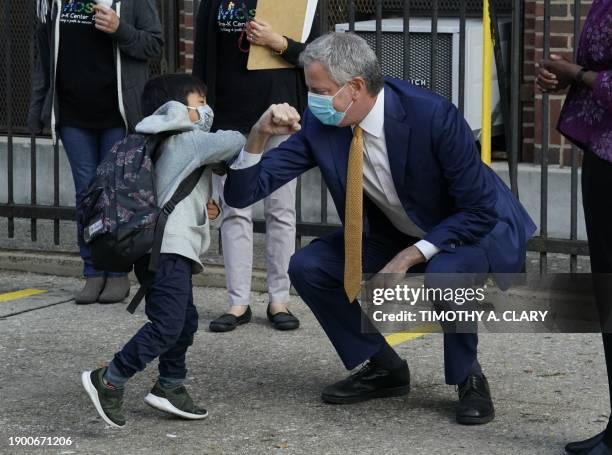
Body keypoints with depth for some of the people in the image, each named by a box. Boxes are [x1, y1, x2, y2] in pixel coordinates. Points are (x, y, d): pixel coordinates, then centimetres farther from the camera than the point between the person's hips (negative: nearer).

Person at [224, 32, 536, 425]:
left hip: (477, 233, -6)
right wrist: (260, 135, -33)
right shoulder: (319, 125, -16)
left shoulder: (433, 116, -30)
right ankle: (383, 368, 9)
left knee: (444, 274, -38)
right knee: (308, 268, -11)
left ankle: (469, 379, -9)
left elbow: (480, 211, -25)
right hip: (394, 236, 6)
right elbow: (243, 194, -15)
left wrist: (411, 256, -29)